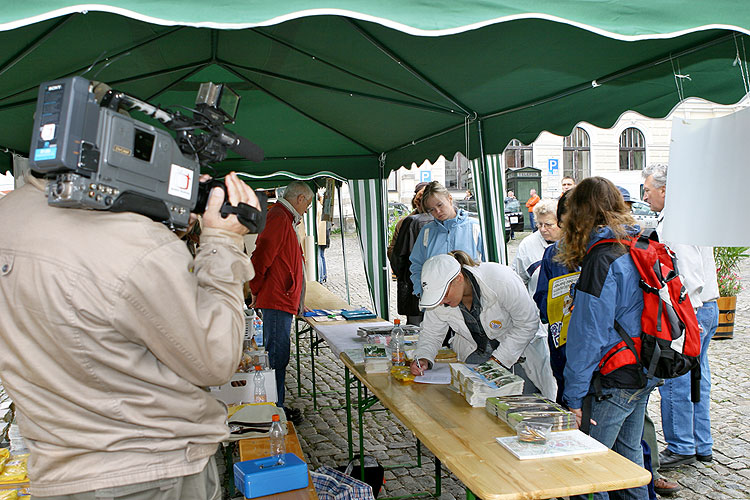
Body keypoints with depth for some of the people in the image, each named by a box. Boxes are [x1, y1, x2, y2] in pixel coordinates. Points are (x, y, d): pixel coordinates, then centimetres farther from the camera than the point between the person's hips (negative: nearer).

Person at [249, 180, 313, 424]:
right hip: (277, 302, -11)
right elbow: (261, 256, -23)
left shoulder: (284, 219, 21)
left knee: (278, 355, 15)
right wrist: (257, 291, -11)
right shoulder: (278, 218, -14)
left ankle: (277, 405, 24)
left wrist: (296, 301, 25)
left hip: (282, 301, 11)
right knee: (277, 355, -5)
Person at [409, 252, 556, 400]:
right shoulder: (438, 290, -17)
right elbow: (431, 334, -2)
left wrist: (497, 360, -22)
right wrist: (423, 358, -23)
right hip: (475, 351, 3)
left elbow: (528, 323, -21)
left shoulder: (500, 280, -31)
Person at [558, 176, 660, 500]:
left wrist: (574, 396, -14)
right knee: (629, 452, 22)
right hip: (643, 375, 9)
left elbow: (588, 336, -20)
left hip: (613, 382, -9)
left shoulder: (601, 260, -20)